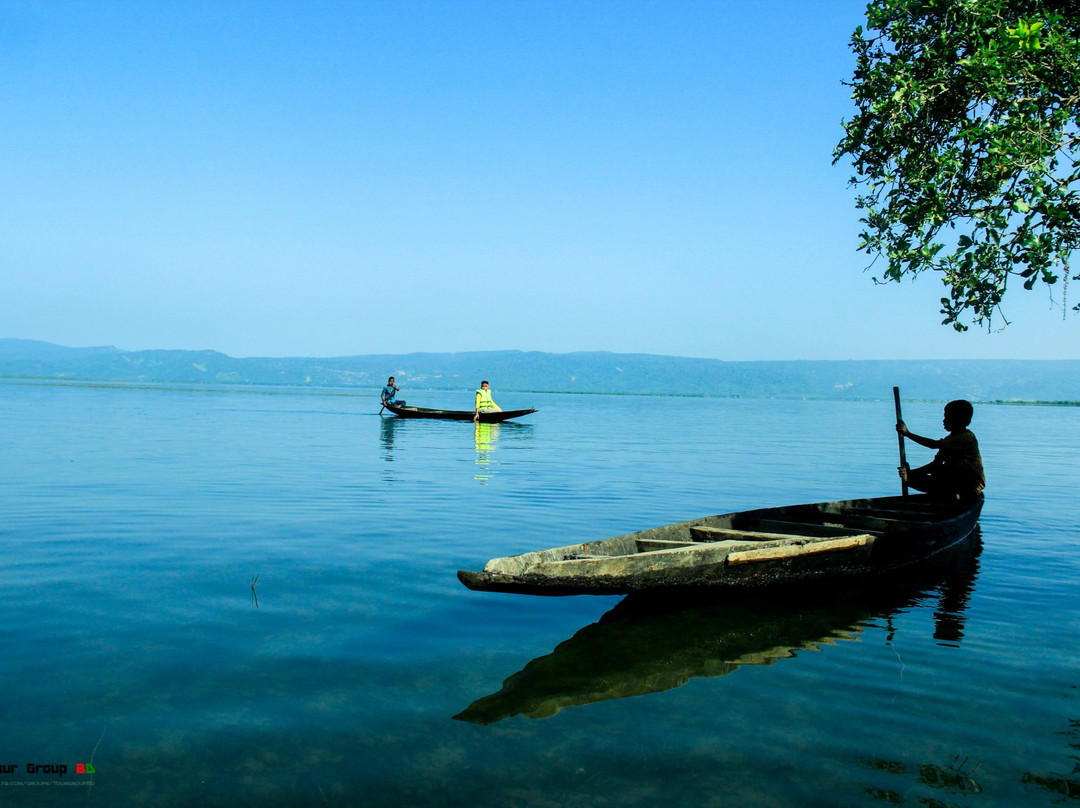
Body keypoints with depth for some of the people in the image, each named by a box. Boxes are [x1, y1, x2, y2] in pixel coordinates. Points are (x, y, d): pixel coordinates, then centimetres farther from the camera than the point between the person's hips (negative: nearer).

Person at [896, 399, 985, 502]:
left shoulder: (967, 437, -18)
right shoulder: (950, 440, 11)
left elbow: (935, 444, -29)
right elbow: (936, 462, 5)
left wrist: (908, 433, -28)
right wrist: (912, 473, -9)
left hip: (970, 488, -9)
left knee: (937, 470, -30)